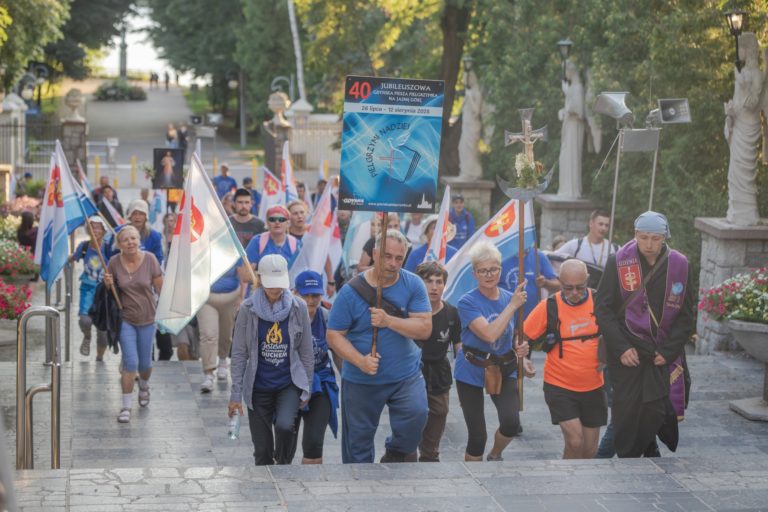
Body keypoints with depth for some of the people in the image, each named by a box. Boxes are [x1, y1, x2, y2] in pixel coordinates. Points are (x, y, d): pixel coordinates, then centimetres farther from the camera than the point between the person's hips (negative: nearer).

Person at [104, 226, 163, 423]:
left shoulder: (149, 259, -11)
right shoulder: (114, 262, -9)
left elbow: (161, 288, -6)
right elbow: (110, 289, 6)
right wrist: (107, 284, -17)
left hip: (147, 318, 1)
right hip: (125, 319, -1)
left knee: (145, 363, 12)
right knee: (131, 361, -10)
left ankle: (144, 386, 47)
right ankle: (126, 406, 0)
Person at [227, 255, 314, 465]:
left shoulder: (298, 307, -3)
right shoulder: (248, 309, -4)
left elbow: (306, 351, 5)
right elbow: (239, 353, -1)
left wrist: (307, 388, 6)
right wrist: (236, 394, -3)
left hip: (290, 384, 0)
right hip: (258, 387, 1)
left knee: (284, 425, -27)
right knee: (262, 450, 4)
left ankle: (283, 466, 0)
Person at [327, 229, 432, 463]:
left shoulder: (413, 284, -3)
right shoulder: (352, 290, -8)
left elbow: (425, 329, -11)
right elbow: (334, 336, -6)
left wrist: (389, 321, -24)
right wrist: (360, 361, -20)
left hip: (406, 375, 1)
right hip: (360, 381, 0)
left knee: (416, 415, -23)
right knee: (358, 443, 8)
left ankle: (394, 457, 4)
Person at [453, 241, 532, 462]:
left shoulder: (510, 298, 0)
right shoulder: (467, 302, -14)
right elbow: (490, 334, -29)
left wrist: (520, 349, -7)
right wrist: (513, 306, -25)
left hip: (504, 370, 3)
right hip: (471, 372, -3)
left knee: (511, 422, -18)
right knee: (477, 435, -2)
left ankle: (495, 456, 14)